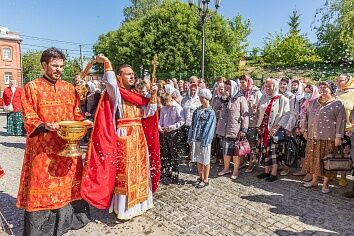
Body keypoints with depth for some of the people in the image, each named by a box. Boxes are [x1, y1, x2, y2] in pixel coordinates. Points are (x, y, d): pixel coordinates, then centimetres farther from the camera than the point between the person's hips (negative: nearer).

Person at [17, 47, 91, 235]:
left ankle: (66, 219, 30)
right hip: (42, 147, -4)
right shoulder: (32, 87, -2)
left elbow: (76, 114, 13)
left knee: (68, 183, 13)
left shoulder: (69, 88, 10)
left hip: (68, 145, 4)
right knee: (42, 185, 3)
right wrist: (45, 126, -24)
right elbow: (29, 118, -6)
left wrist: (82, 122, -8)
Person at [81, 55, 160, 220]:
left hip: (139, 137, 7)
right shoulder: (116, 93, -6)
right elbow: (110, 83, -29)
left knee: (139, 170, 15)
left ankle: (138, 203, 32)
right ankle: (123, 208, 16)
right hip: (123, 138, -7)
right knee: (124, 173, 1)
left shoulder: (137, 95, 13)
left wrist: (153, 95, -5)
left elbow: (148, 113, 4)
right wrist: (107, 63, -25)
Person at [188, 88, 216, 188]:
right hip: (196, 140, 6)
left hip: (204, 140, -6)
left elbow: (209, 128, -12)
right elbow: (193, 125, 10)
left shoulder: (211, 113, -8)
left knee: (205, 161, 7)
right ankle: (200, 178, 31)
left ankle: (205, 180, 21)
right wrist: (191, 138, 5)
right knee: (198, 160, 15)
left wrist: (204, 141, -16)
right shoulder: (197, 111, 9)